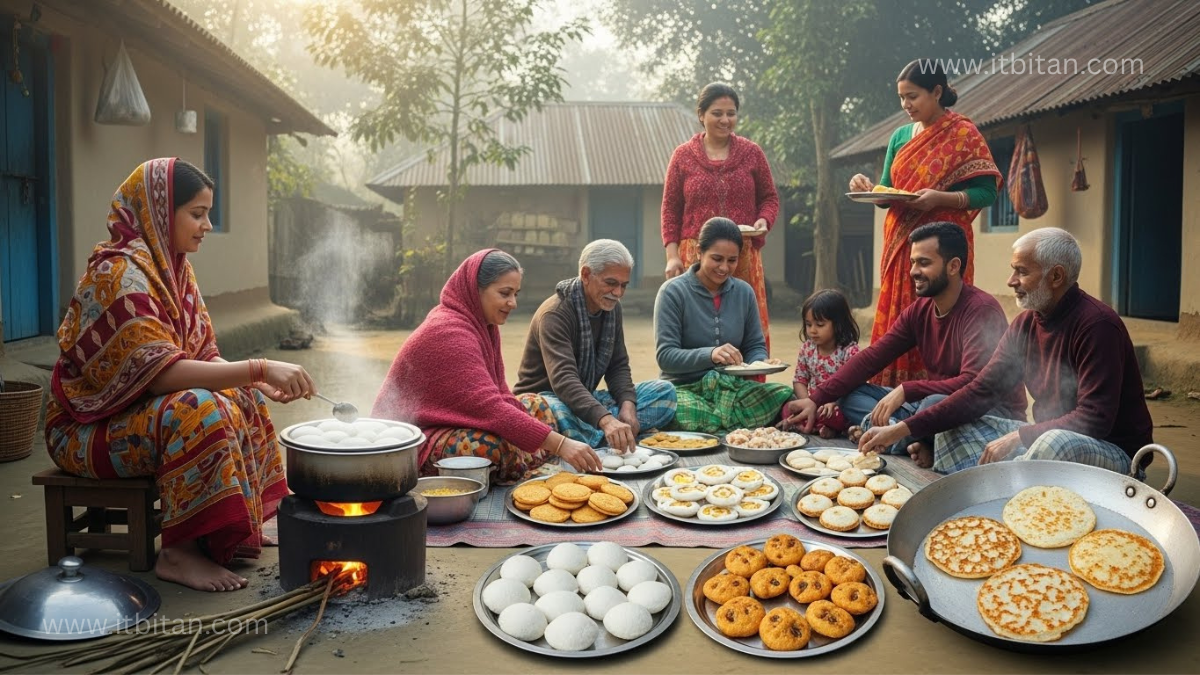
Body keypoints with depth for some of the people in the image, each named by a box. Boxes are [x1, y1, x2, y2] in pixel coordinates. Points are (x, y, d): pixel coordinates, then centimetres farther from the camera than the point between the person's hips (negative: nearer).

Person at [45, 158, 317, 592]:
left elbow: (204, 358, 5)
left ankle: (230, 532, 3)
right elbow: (161, 373, -31)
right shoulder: (119, 274, -22)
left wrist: (262, 382, -13)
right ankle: (179, 552, -22)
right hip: (89, 427, -9)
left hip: (137, 409, 9)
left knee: (244, 399, 2)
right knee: (199, 410, -31)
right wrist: (259, 368, -34)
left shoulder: (172, 267, 6)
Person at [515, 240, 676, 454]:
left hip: (586, 400, 7)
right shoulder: (554, 314, -22)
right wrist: (606, 420, -50)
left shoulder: (612, 307, 4)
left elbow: (618, 366, 6)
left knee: (664, 391, -10)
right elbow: (563, 380, -36)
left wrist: (628, 404, -16)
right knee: (553, 412, -44)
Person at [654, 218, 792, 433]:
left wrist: (761, 363, -12)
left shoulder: (744, 292, 9)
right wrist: (710, 355, -30)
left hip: (733, 387, 5)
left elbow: (755, 346, 14)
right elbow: (665, 356, -12)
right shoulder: (673, 292, -6)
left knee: (787, 397, -24)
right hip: (686, 388, -4)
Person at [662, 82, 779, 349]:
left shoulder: (752, 152, 10)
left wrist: (763, 221, -6)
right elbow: (670, 209, 7)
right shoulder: (683, 156, 8)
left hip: (744, 256, 1)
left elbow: (769, 197, 16)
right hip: (696, 255, -1)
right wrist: (672, 256, -2)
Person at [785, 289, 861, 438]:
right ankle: (821, 427, -27)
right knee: (787, 408, -23)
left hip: (839, 406, -4)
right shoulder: (807, 348, 6)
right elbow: (799, 380, 9)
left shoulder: (850, 350, -10)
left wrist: (833, 402, -28)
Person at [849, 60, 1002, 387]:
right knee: (895, 324, 2)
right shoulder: (900, 137, 15)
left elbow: (986, 191, -7)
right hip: (900, 245, 6)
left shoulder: (963, 134, -2)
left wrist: (940, 198, -21)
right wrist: (868, 187, -4)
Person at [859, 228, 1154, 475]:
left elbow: (1095, 421, -25)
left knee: (1058, 443, -38)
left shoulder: (1096, 325, -19)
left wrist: (1018, 437, -24)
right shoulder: (1025, 325, 4)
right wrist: (902, 428, -8)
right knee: (952, 428, -1)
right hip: (1047, 439, 7)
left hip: (1113, 450, -7)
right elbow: (982, 391, 0)